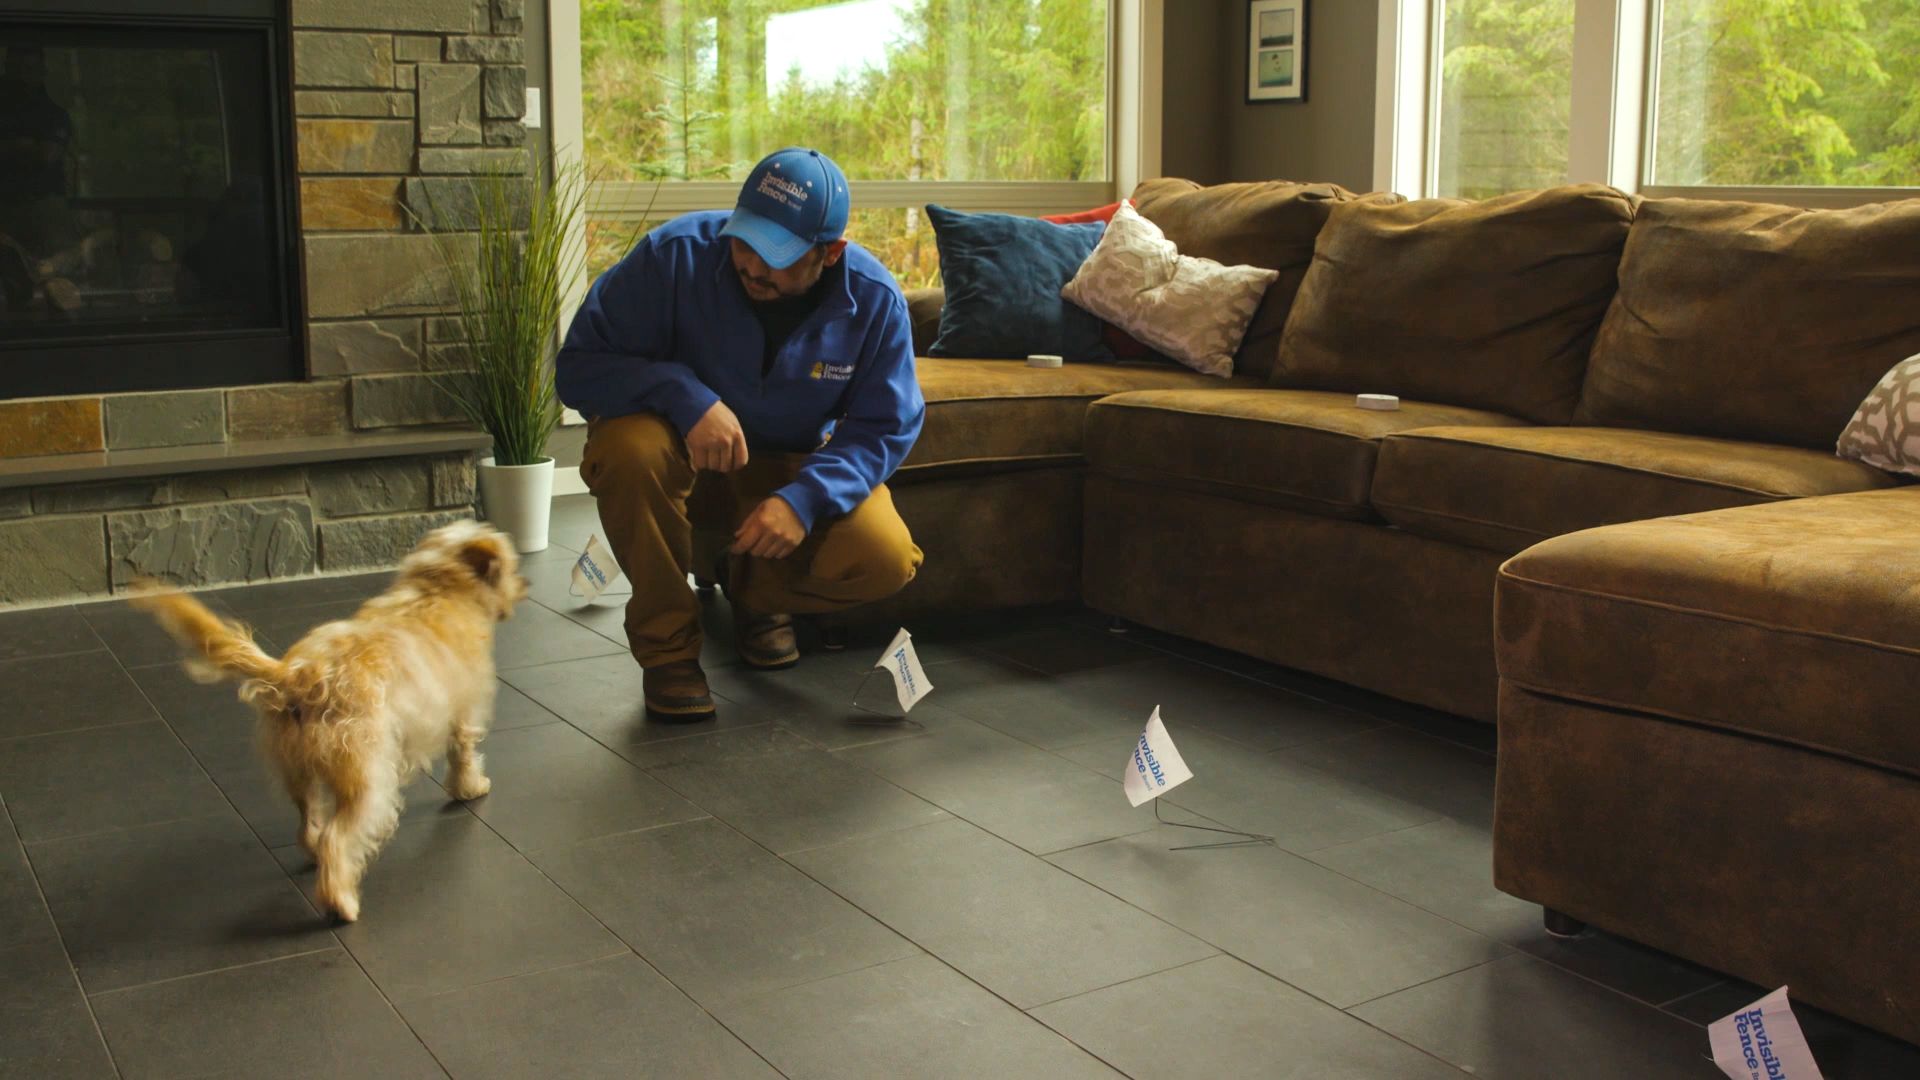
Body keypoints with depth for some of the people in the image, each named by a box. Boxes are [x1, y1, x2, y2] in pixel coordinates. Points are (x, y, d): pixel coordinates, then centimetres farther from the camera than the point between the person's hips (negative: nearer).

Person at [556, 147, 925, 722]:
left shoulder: (875, 300, -18)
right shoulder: (675, 254, -24)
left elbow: (885, 429, -11)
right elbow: (578, 366, -23)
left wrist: (805, 498, -30)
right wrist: (686, 396, -41)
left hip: (796, 465, 2)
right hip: (682, 445, -1)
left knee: (885, 561, -24)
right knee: (630, 448, -38)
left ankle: (758, 593, 13)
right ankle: (666, 646, -14)